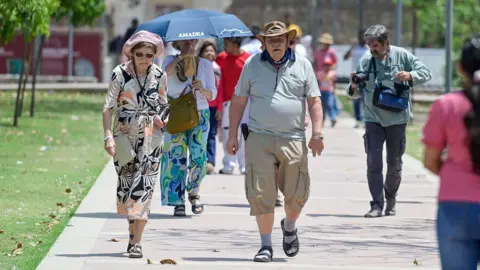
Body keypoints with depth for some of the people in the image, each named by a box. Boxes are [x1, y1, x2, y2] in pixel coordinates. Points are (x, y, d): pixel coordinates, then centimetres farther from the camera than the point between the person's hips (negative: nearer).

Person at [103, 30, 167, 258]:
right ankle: (133, 232, 29)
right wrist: (108, 135, -19)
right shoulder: (120, 74, -8)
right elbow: (109, 107, -9)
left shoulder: (159, 76, -1)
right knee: (125, 182, 9)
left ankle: (136, 242, -9)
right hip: (125, 135, 0)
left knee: (143, 186, -9)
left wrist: (161, 117, -7)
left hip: (150, 136, 0)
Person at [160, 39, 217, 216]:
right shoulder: (171, 61, 4)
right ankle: (178, 202, -3)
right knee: (176, 156, -8)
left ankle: (193, 192, 21)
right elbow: (165, 73, -19)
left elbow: (212, 94, 6)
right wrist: (181, 57, -21)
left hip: (200, 115, 1)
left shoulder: (205, 64, 8)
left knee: (198, 155, -6)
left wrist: (202, 89, -15)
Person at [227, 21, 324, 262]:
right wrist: (232, 135, 4)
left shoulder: (302, 66, 6)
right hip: (259, 139, -1)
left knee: (296, 194, 4)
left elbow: (314, 101, 5)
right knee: (261, 194, -6)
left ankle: (289, 227, 35)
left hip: (293, 140, 1)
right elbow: (238, 101, 9)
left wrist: (317, 134, -5)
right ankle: (266, 245, 2)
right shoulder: (252, 65, 6)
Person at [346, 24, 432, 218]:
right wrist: (354, 87, -16)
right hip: (373, 119, 1)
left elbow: (425, 73, -1)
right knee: (373, 163, -9)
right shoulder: (366, 61, 1)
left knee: (394, 164, 10)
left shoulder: (402, 56, -3)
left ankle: (391, 200, 29)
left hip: (397, 118, 0)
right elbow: (357, 93, 8)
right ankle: (377, 204, -6)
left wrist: (410, 75, -20)